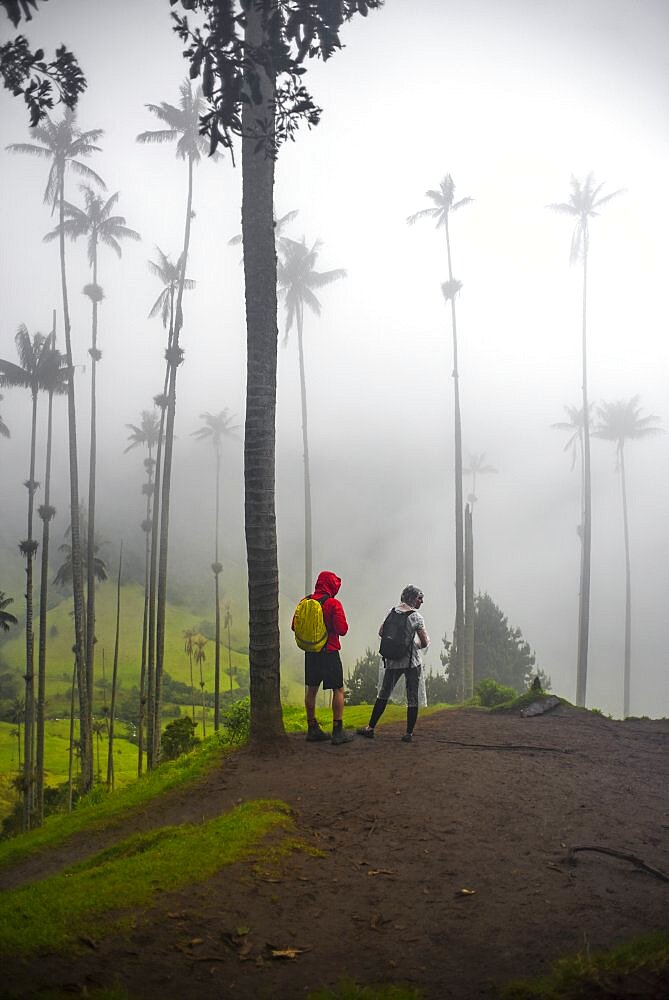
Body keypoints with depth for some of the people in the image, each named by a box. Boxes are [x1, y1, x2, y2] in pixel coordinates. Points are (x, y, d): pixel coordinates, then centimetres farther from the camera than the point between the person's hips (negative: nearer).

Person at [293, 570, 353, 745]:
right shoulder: (333, 604, -14)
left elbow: (295, 626, 8)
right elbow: (342, 630, -17)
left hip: (310, 651, 6)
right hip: (329, 652, -6)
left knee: (311, 689, 14)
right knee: (338, 690, 3)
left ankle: (312, 729, 19)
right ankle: (338, 732, 0)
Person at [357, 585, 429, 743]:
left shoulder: (392, 612, 3)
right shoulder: (416, 616, -10)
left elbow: (381, 632, 9)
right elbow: (425, 642, -11)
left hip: (393, 661, 4)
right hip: (413, 661, -4)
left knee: (383, 694, 14)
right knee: (412, 698, 5)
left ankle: (370, 728, 14)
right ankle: (409, 733, 6)